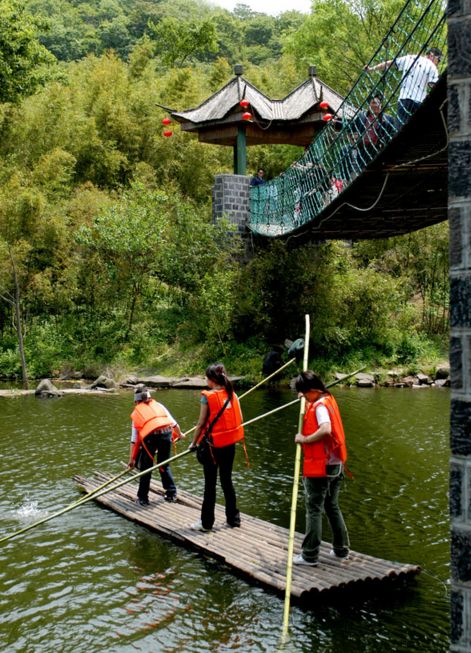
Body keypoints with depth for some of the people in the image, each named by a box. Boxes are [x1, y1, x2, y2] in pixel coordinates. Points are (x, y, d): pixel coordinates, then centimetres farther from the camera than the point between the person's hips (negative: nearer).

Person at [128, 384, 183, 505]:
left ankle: (142, 498, 18)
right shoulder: (158, 405, 26)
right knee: (164, 465, 22)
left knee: (145, 468, 14)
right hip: (167, 432, 2)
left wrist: (132, 459, 23)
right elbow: (173, 423, 25)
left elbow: (134, 439, 20)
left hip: (150, 436, -2)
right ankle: (171, 493, 26)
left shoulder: (136, 412, 22)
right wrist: (179, 434, 46)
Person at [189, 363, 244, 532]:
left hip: (213, 444, -5)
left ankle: (206, 523, 11)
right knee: (227, 480, 16)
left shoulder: (208, 396, -13)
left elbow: (201, 423, -12)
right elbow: (240, 419, 4)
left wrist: (194, 442, 0)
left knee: (210, 484, 3)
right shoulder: (232, 394, 2)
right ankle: (233, 518, 23)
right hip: (230, 444, 5)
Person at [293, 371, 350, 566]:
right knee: (332, 507, 18)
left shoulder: (320, 406, -18)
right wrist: (308, 403, 15)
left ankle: (310, 555, 4)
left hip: (319, 466, -9)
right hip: (335, 465, 9)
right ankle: (341, 549, 24)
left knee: (314, 509, -2)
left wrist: (305, 439, -23)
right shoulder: (328, 399, 10)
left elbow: (325, 430, -34)